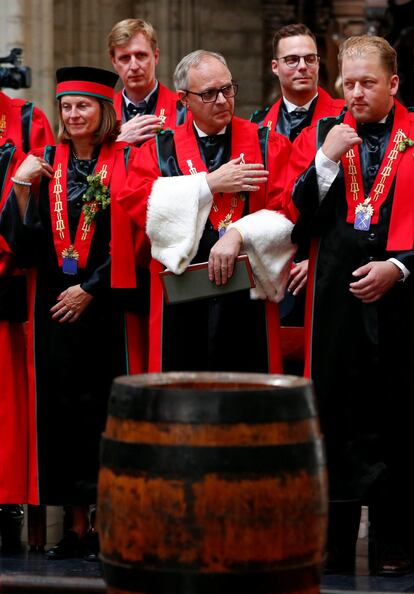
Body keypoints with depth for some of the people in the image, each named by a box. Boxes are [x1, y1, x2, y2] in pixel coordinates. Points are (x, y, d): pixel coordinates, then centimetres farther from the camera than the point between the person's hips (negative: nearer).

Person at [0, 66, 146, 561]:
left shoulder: (124, 162, -1)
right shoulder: (45, 164, 9)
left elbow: (128, 237, -7)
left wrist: (89, 288, -11)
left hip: (105, 303, -4)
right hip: (55, 304, 4)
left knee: (104, 407, -4)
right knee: (62, 408, 4)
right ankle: (78, 526, 10)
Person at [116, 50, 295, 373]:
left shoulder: (268, 146, 8)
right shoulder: (160, 149, 11)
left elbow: (288, 212, -3)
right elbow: (135, 200, -6)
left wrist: (239, 234, -18)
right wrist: (209, 183, -9)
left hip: (247, 299, -1)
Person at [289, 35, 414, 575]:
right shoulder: (320, 137, 10)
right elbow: (292, 220, 4)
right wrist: (326, 160, -6)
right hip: (339, 302, 2)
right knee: (339, 425, 3)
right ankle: (335, 550, 9)